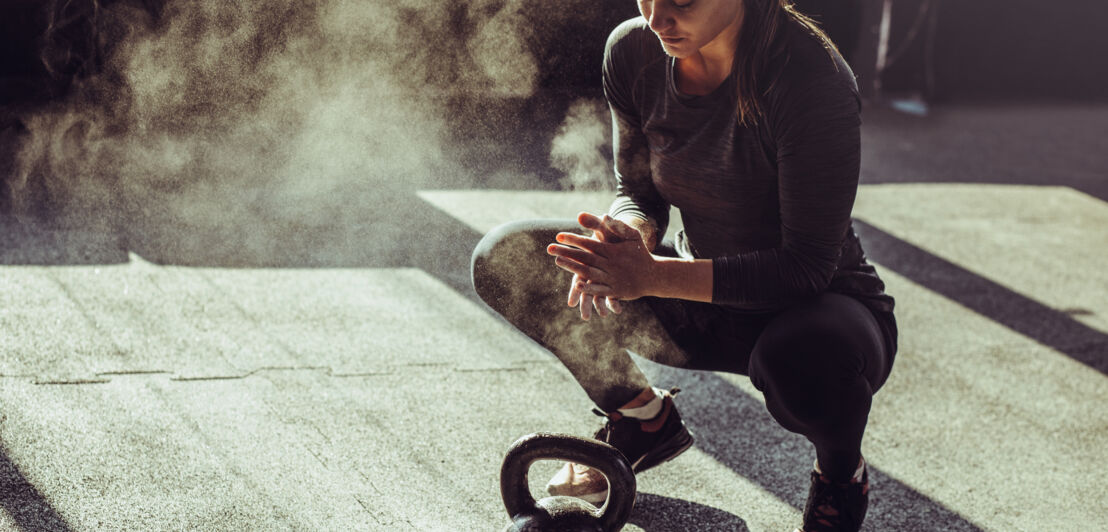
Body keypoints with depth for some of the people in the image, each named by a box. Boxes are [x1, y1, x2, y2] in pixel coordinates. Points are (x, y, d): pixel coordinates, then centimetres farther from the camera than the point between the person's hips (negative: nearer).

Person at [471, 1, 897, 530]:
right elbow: (638, 190, 3)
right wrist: (627, 238, -23)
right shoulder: (632, 51, -11)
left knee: (797, 355, -43)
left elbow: (807, 265, -28)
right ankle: (643, 418, 11)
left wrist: (651, 275, -35)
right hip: (703, 307, 5)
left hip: (820, 308, -5)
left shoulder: (811, 78, -28)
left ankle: (842, 475, -4)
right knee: (506, 257, -11)